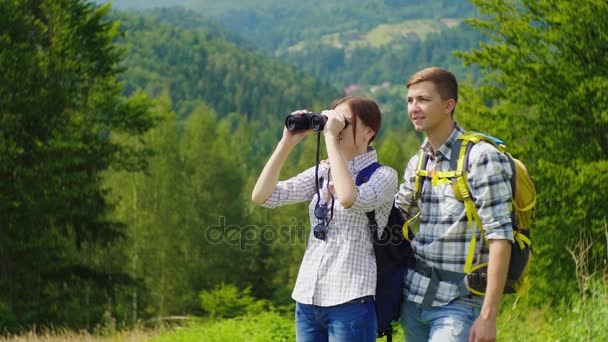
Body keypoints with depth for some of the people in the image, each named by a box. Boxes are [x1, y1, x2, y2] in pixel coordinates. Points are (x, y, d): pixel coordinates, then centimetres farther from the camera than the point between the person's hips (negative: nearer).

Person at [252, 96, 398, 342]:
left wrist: (330, 138, -18)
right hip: (307, 299, 6)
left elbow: (350, 199, -26)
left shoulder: (383, 175, -4)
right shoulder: (321, 173, 12)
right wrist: (287, 142, -3)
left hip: (351, 302, -6)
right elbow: (261, 196, 4)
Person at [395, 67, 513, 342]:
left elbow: (500, 237, -15)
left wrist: (488, 315, -20)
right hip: (413, 298, 7)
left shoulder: (480, 157, -11)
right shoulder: (417, 162, 11)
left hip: (458, 302, -7)